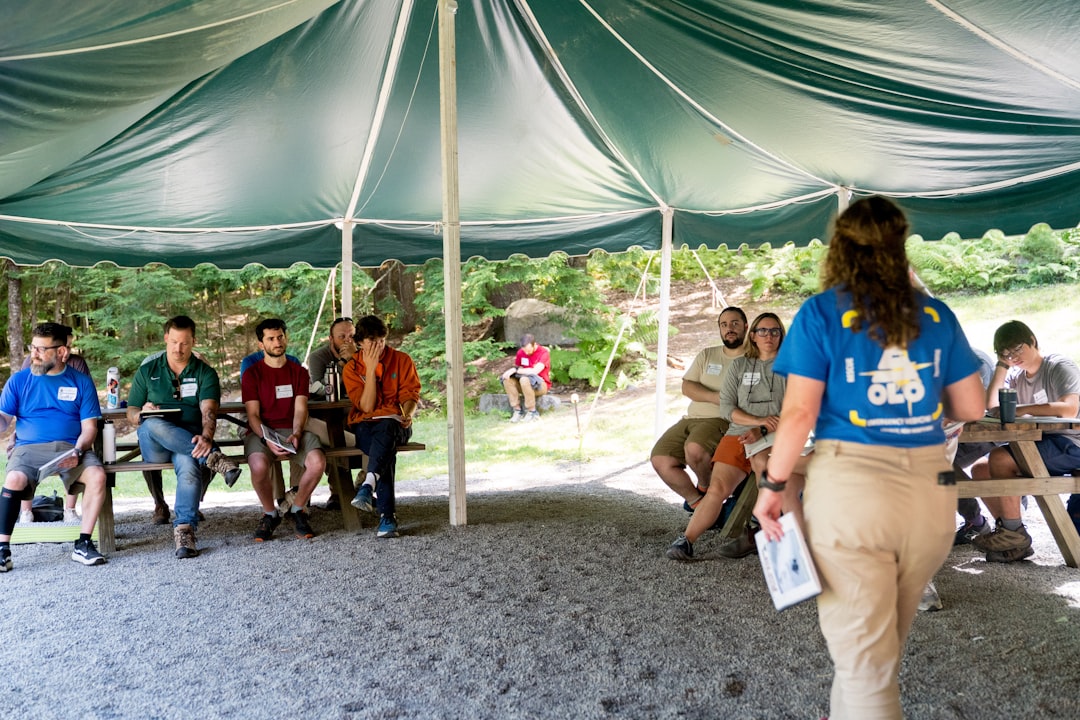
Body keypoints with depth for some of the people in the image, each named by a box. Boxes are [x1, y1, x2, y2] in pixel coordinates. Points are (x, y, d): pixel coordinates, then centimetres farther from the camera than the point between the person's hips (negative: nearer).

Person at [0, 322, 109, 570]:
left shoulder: (81, 382, 8)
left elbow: (89, 427, 3)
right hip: (29, 448, 0)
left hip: (71, 447, 0)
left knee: (97, 475, -29)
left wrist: (77, 452, -15)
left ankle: (83, 545, -20)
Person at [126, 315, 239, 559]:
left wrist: (206, 437, -29)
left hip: (190, 440, -1)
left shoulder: (205, 373, 9)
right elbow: (131, 413, 15)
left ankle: (184, 529, -41)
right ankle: (212, 458, -35)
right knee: (152, 424, -36)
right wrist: (143, 413, -11)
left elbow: (208, 411, -8)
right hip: (153, 446, 1)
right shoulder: (147, 371, 15)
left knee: (188, 463, -38)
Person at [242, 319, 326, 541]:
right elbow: (253, 415, -2)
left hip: (293, 430, 2)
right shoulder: (252, 374, 7)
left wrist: (296, 434, -17)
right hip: (261, 432, -2)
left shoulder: (298, 372, 14)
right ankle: (270, 514, -5)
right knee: (259, 466, -35)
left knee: (317, 462, -29)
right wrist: (268, 440, -20)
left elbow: (300, 409, 3)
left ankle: (297, 509, -1)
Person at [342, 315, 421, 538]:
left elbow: (410, 394, 3)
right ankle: (387, 516, -41)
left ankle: (368, 485, -58)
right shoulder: (351, 368, 6)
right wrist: (370, 369, -10)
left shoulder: (402, 360, 8)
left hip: (394, 422, 0)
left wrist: (408, 413, -20)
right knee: (387, 452, -34)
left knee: (385, 430, -39)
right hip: (365, 425, 0)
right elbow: (366, 407, -5)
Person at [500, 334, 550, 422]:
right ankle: (517, 411, -16)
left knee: (525, 379, -36)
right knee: (506, 379, -19)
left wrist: (515, 370, -26)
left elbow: (535, 371, -29)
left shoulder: (544, 353, -16)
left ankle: (532, 412, -22)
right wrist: (510, 372, -15)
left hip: (541, 385, -6)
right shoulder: (521, 352, 1)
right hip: (525, 385, 6)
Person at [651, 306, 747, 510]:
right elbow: (687, 386, 7)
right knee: (660, 459, -14)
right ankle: (697, 502, 5)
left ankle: (705, 488, -1)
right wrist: (715, 397, -10)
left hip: (723, 421, -5)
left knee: (694, 448, -35)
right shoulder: (706, 355, 19)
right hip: (691, 419, 6)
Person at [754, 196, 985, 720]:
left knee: (862, 652, 6)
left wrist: (772, 486, 0)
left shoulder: (821, 312, -4)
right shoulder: (937, 315, 7)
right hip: (931, 490, 5)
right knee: (880, 642, 24)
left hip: (850, 487, -5)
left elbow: (799, 411, -9)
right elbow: (972, 408, 12)